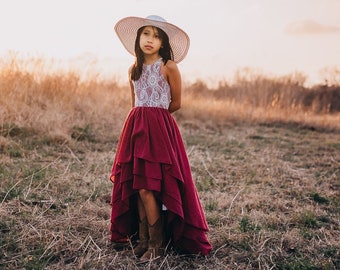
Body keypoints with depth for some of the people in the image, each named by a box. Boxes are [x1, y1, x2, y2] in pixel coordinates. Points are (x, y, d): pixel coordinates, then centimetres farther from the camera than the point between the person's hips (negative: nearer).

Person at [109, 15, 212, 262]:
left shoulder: (169, 67, -5)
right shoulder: (134, 69, 12)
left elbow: (176, 103, 1)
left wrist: (152, 116, 11)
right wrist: (143, 118, 14)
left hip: (159, 129, -6)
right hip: (136, 128, 6)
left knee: (146, 188, -10)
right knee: (136, 186, 5)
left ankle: (157, 245, 2)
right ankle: (143, 238, 17)